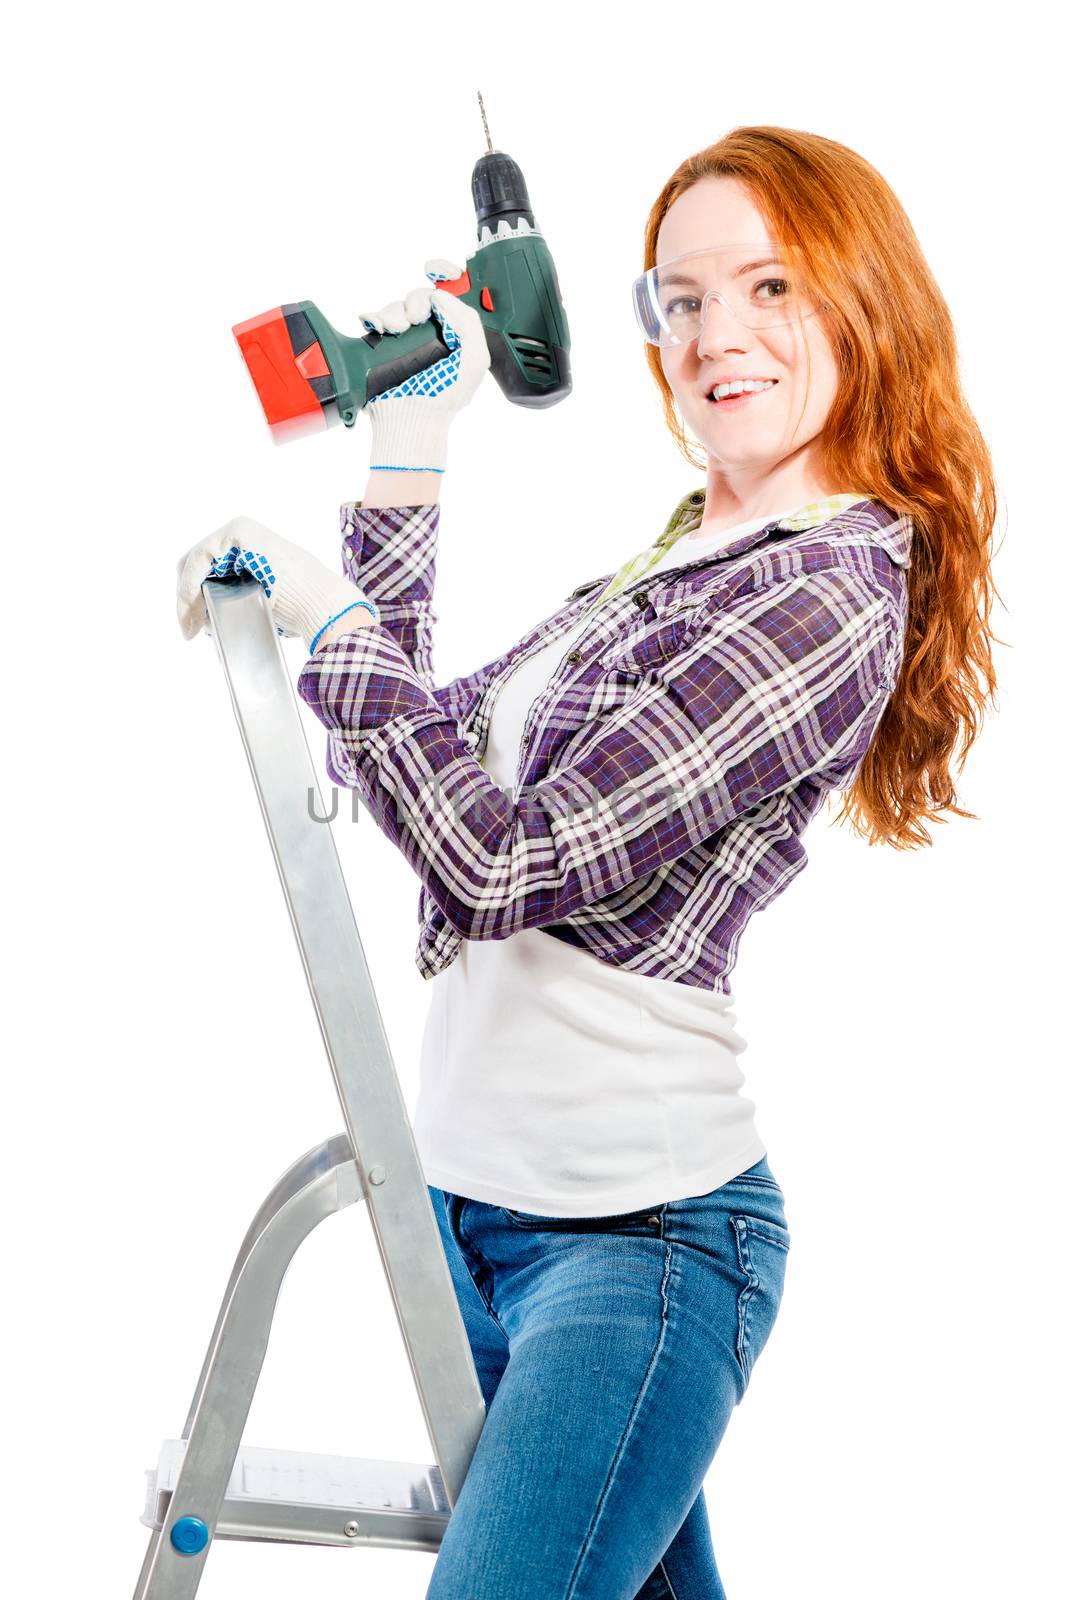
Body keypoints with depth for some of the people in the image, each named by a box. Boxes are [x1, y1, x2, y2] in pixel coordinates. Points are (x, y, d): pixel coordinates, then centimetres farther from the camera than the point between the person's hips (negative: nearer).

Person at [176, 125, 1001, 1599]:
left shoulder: (825, 595, -16)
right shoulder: (681, 555, 12)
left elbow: (506, 861, -21)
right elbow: (430, 751, 16)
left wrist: (321, 610, -13)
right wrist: (406, 454, 13)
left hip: (634, 1233, -9)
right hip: (474, 1200, 9)